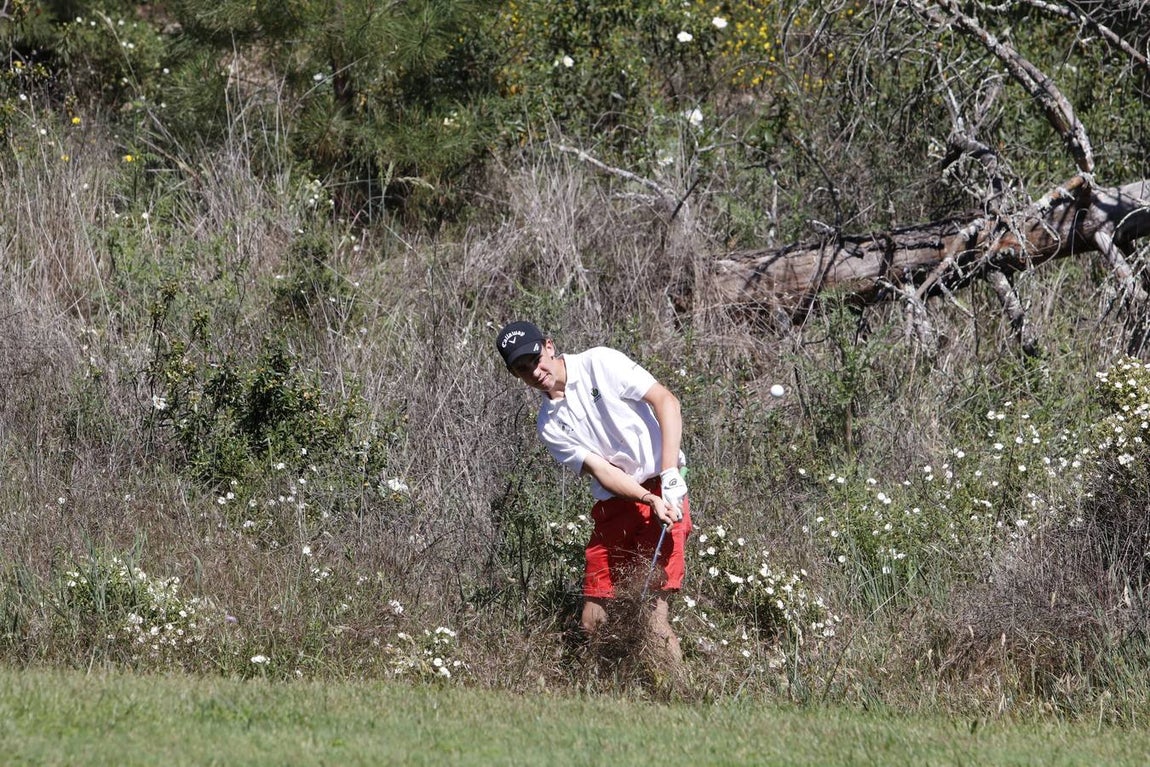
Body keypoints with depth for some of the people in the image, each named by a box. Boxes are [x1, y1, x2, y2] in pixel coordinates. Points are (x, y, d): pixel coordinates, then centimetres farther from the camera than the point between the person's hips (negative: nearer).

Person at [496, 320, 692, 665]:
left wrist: (669, 475, -16)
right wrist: (650, 501, -21)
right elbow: (599, 470, -4)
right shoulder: (550, 425, 8)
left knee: (654, 615, -16)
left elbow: (667, 401, -7)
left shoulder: (601, 363, -3)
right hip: (612, 507, 6)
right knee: (592, 623, 0)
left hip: (662, 489, -6)